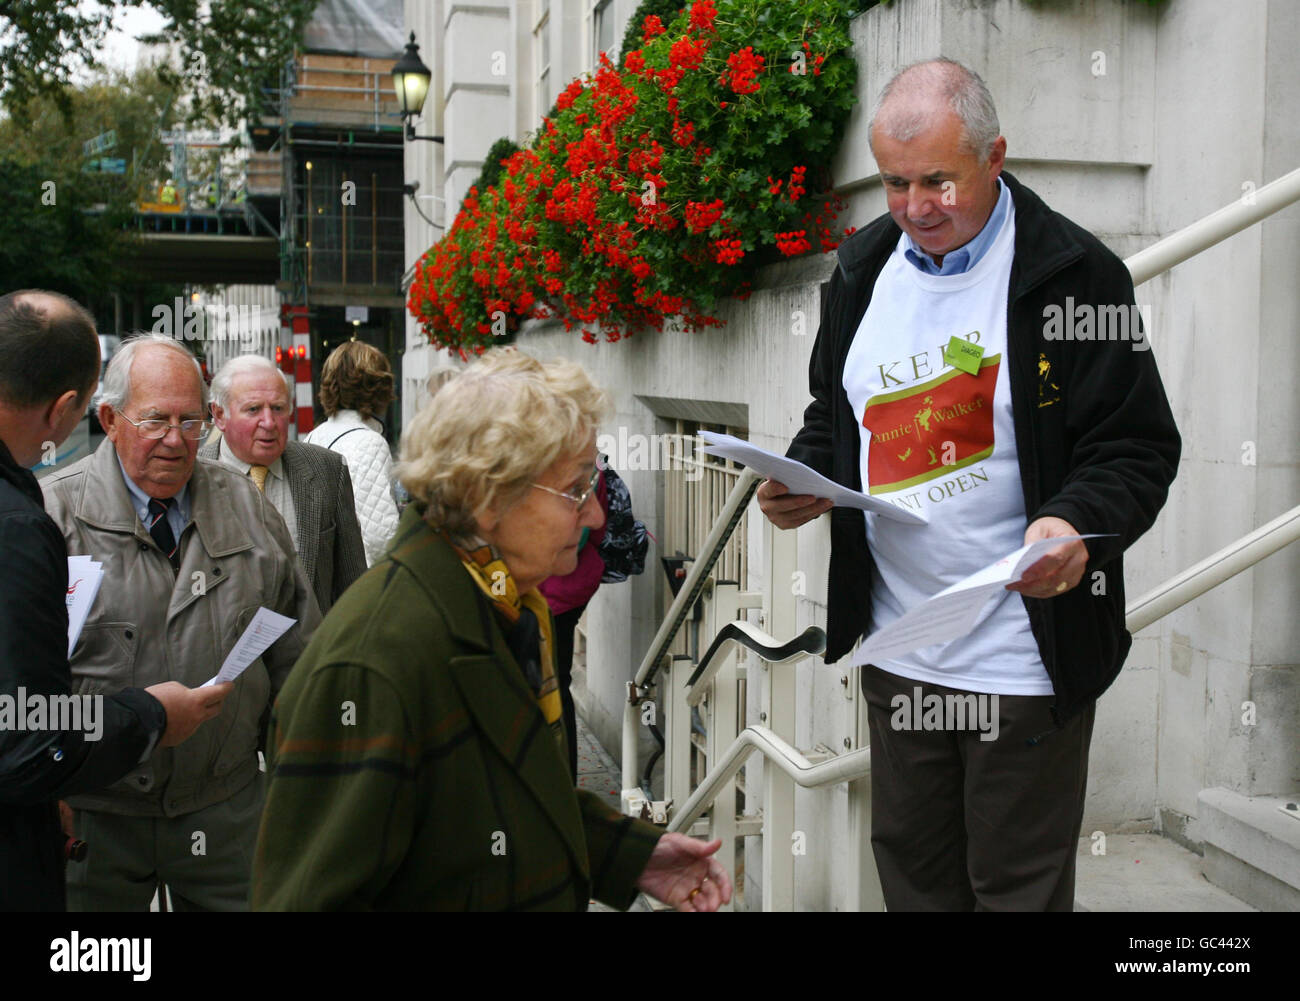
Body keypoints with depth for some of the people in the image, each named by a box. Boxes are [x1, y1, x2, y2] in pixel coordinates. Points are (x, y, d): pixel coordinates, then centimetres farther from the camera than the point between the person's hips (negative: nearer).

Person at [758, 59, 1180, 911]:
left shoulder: (1075, 272, -12)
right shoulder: (864, 269, 6)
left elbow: (1137, 447, -12)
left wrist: (1077, 525, -31)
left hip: (1026, 659, -5)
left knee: (1019, 887, 11)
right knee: (912, 870, 21)